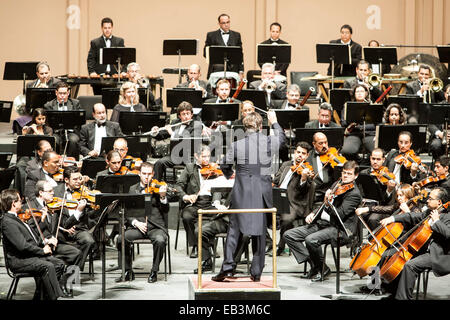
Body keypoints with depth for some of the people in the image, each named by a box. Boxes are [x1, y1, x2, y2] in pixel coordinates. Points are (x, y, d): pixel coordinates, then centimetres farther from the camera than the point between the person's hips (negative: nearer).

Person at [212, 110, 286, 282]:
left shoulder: (237, 146, -6)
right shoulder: (269, 142, -4)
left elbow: (225, 166, 7)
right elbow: (282, 138, 21)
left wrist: (230, 175, 29)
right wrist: (274, 122, 36)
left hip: (241, 192, -1)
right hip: (262, 193, 1)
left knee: (234, 229, 5)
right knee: (260, 231, 7)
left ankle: (228, 266, -5)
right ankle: (256, 271, 8)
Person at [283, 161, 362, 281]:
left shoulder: (354, 193, -10)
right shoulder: (337, 185, 15)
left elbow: (339, 215, -20)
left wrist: (328, 204, -35)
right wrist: (313, 214, 10)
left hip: (339, 228, -9)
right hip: (321, 222, 9)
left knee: (311, 240, -35)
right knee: (288, 235, -4)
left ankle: (322, 269, -10)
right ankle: (314, 264, -4)